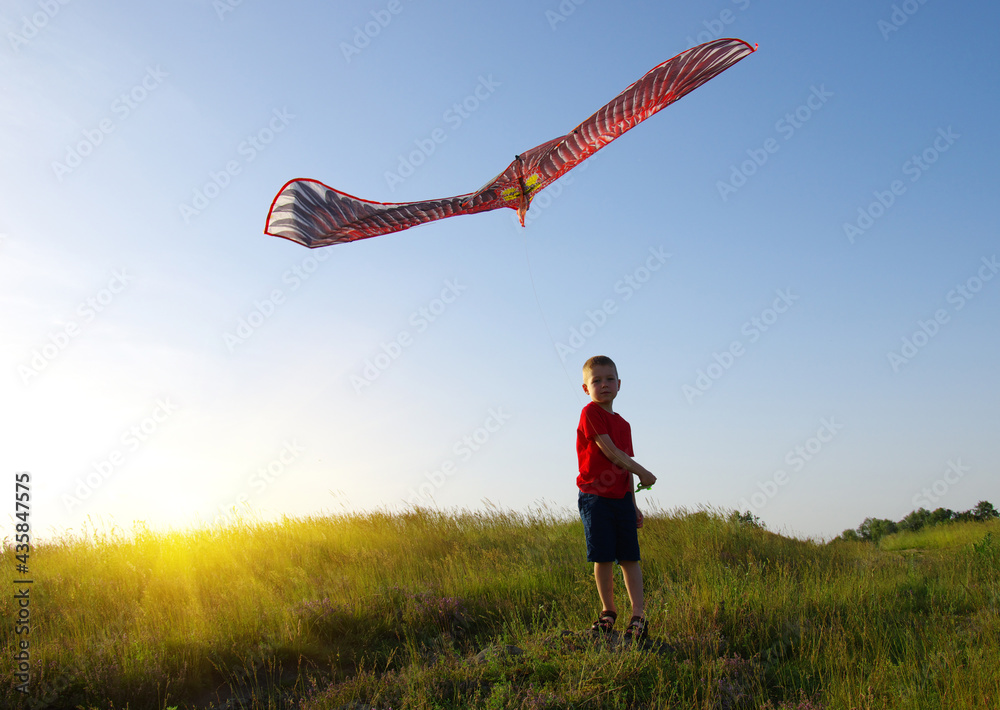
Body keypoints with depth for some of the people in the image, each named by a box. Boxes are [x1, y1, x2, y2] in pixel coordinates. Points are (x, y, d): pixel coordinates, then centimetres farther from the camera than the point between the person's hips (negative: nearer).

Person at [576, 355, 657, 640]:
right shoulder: (590, 412, -6)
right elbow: (609, 451, -12)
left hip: (621, 499, 5)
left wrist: (633, 505, 14)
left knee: (630, 557, 2)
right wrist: (642, 472, -5)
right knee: (603, 558, 0)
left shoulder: (623, 424, 14)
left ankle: (638, 614, 4)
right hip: (595, 497, -5)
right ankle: (608, 610, 15)